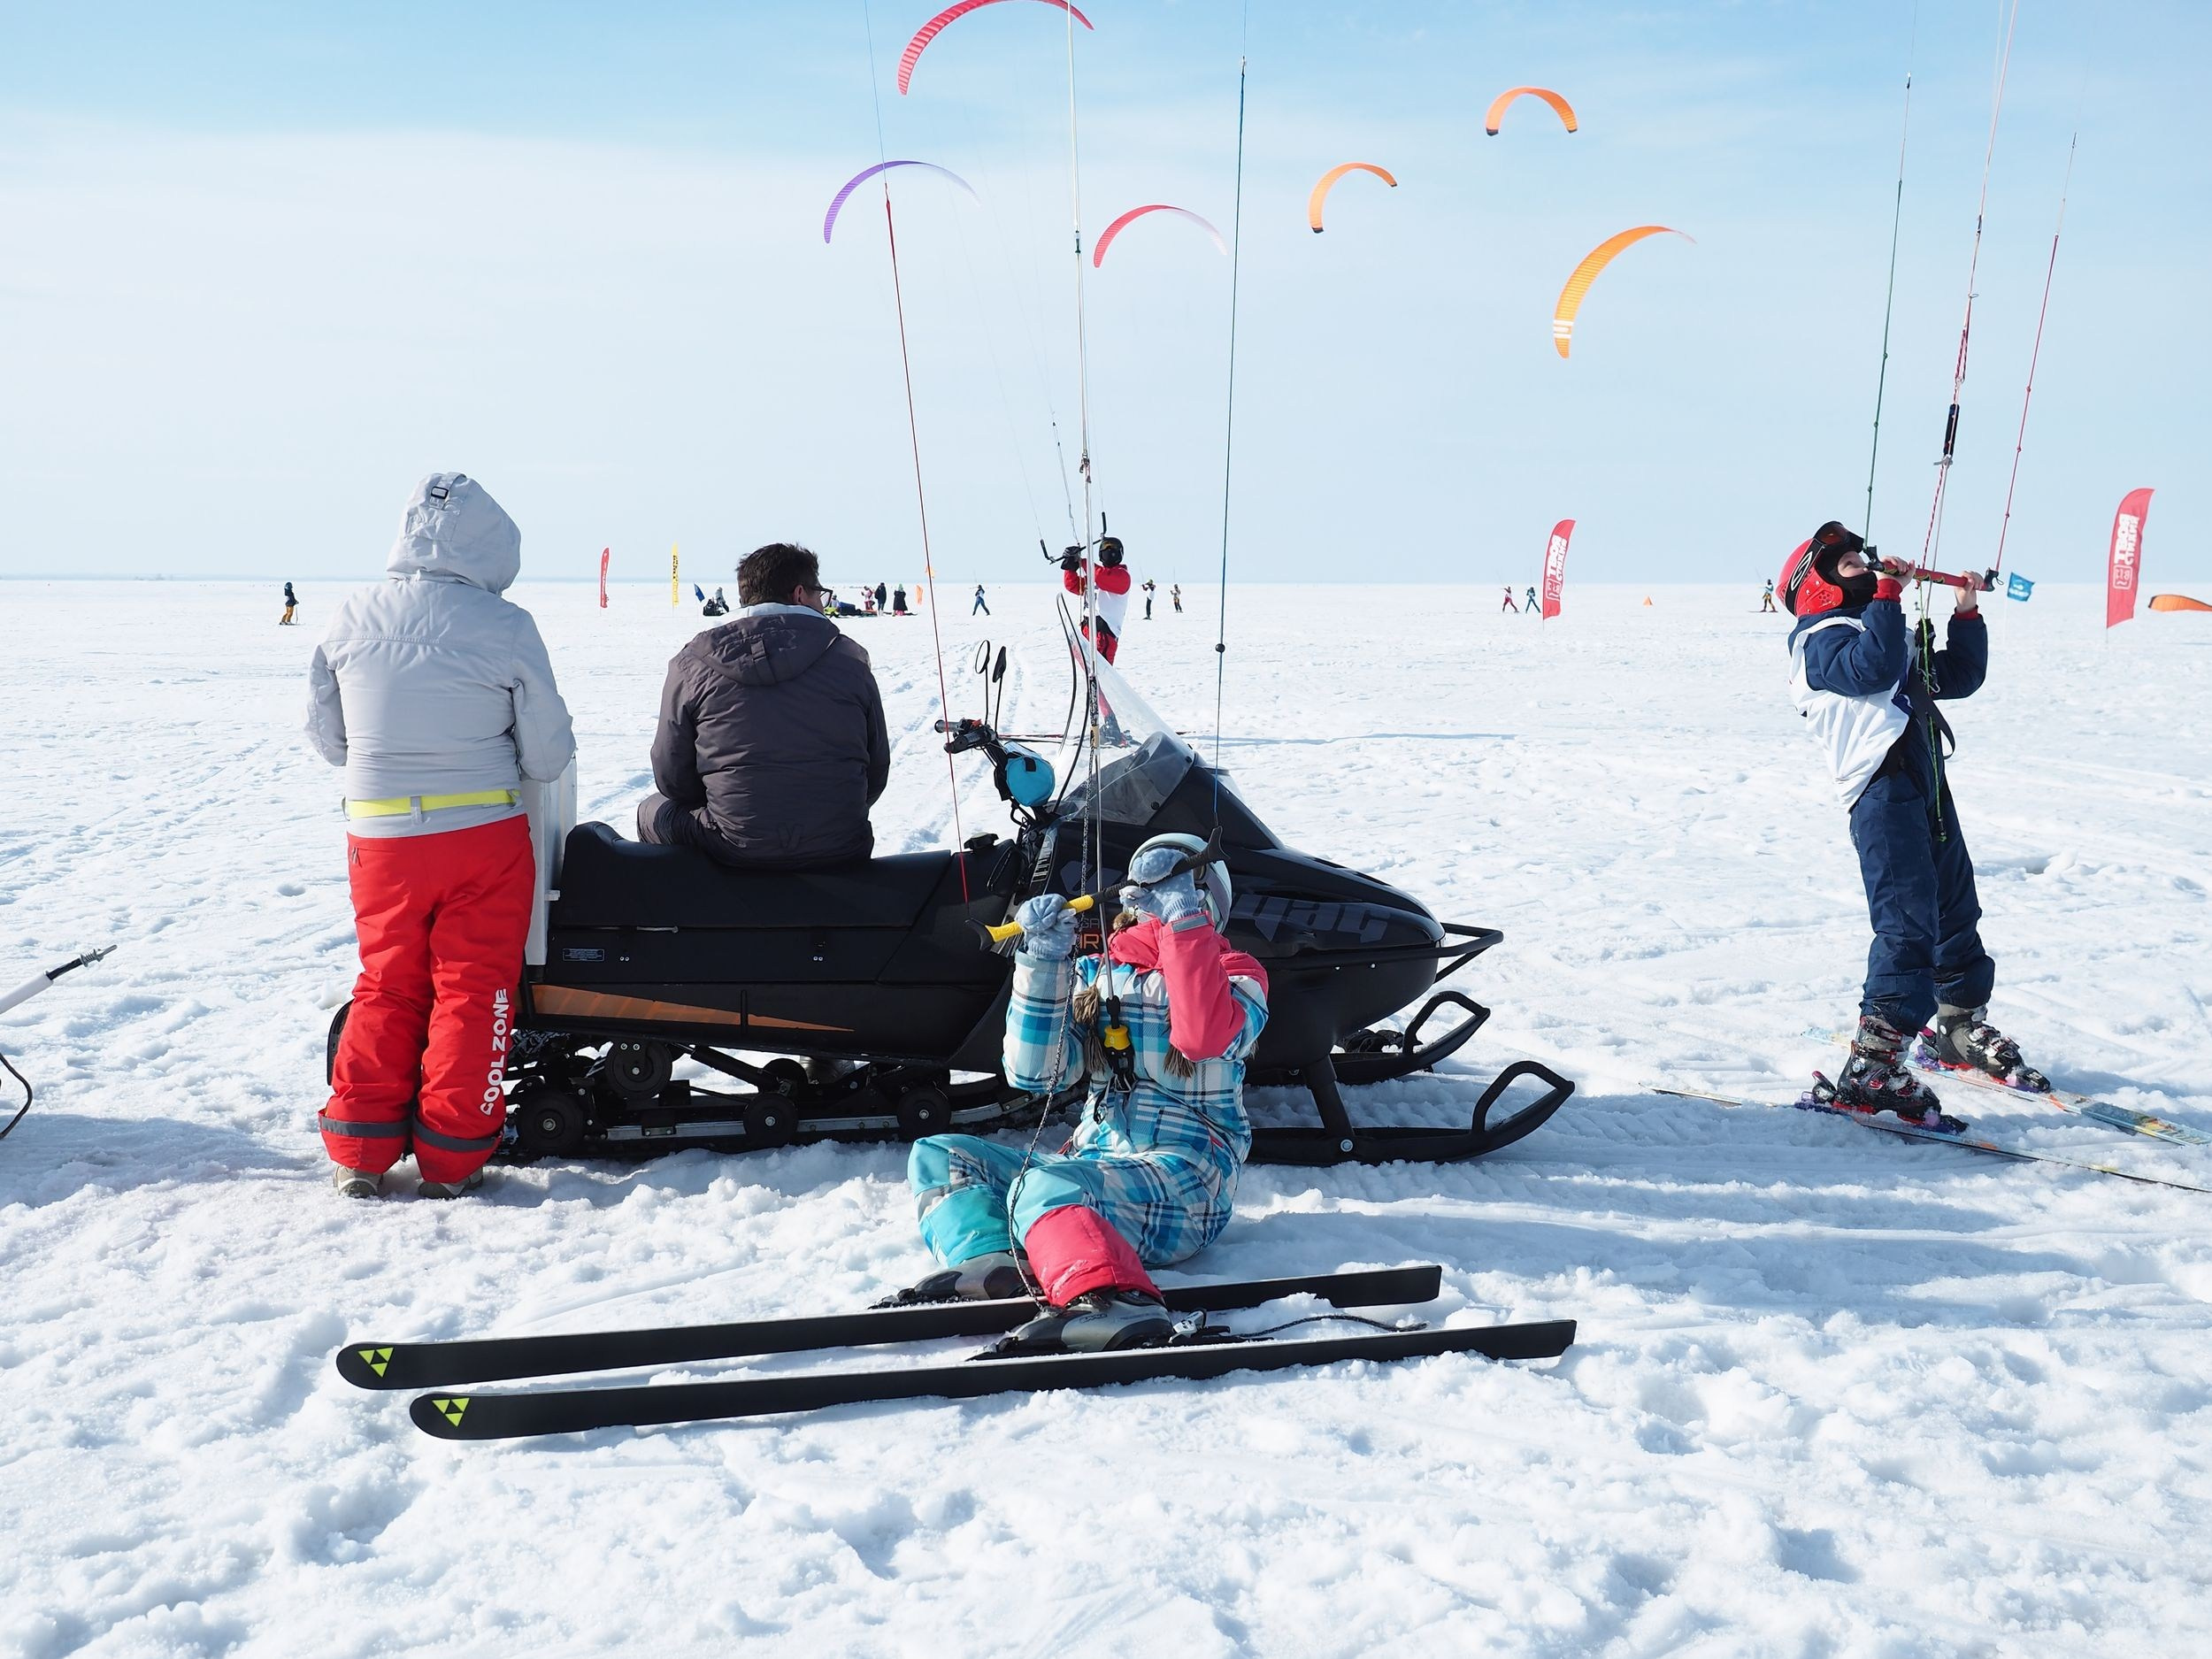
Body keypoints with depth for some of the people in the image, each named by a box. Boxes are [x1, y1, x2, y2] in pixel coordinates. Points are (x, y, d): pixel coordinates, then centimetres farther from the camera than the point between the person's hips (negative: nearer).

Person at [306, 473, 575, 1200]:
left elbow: (326, 737, 8)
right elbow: (547, 758, -7)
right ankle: (450, 1159, 12)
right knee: (471, 994, 8)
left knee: (386, 987, 17)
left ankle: (359, 1151, 18)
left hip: (378, 837, 3)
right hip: (483, 837, -3)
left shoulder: (350, 621, -2)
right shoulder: (505, 627, -11)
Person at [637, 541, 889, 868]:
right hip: (841, 853, 2)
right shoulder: (851, 659, 0)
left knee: (653, 812, 29)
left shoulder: (690, 665, -3)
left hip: (734, 851, -2)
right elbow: (877, 771, 6)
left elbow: (672, 779, 1)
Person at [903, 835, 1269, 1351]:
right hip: (1094, 1162, 7)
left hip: (1183, 1178, -7)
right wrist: (1043, 963, -5)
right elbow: (1036, 1073, 3)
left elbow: (1205, 1035, -21)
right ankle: (990, 1262, -29)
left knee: (1041, 1187, -34)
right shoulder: (1095, 975, 17)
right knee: (935, 1155, -1)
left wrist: (1183, 922, -17)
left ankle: (1112, 1304, -61)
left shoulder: (1234, 975, 5)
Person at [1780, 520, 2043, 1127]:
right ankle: (1871, 1067, -20)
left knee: (1956, 906, 19)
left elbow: (1960, 677, 31)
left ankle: (1962, 1030, 38)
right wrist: (1888, 593, -14)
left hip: (1925, 781, 9)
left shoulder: (1896, 634, 29)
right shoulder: (1820, 637, 0)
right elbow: (1873, 667, -20)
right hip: (1882, 785, -9)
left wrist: (1967, 614, 21)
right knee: (1908, 922, -19)